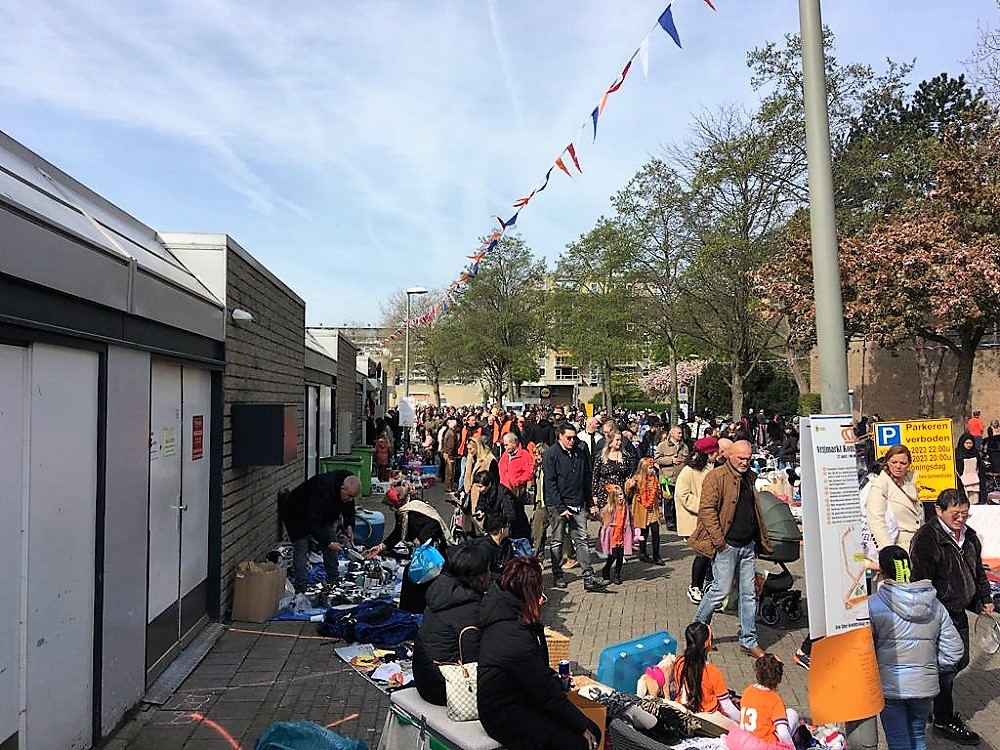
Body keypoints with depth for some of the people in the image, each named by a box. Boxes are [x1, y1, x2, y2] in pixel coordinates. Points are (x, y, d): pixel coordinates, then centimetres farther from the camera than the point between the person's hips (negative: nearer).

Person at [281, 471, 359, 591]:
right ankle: (301, 587, -9)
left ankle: (334, 580, 14)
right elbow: (313, 523, -40)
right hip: (297, 516, -7)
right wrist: (328, 542, -41)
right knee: (301, 548, -13)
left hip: (322, 515, 8)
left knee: (331, 543, 3)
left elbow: (349, 506, 3)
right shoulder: (322, 492, -42)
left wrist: (349, 525, -9)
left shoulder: (348, 484, -18)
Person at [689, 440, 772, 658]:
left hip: (748, 545, 7)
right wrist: (719, 541, -18)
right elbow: (707, 510, -16)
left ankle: (749, 641, 20)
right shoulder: (716, 477, -10)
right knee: (721, 590, -2)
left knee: (749, 594, 10)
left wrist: (762, 540, 18)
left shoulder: (750, 478, 14)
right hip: (727, 545, -7)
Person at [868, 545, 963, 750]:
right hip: (925, 685, 4)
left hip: (889, 685, -4)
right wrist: (931, 665, 17)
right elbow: (953, 650, 2)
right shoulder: (936, 606, -2)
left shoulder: (873, 605, -16)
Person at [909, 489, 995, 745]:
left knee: (960, 660, 17)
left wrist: (984, 598, 17)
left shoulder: (970, 536, 7)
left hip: (959, 612, 9)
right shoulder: (926, 539, -21)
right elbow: (921, 581, -21)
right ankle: (943, 720, 16)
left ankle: (940, 704, 36)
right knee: (946, 666, 0)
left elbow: (978, 571, 23)